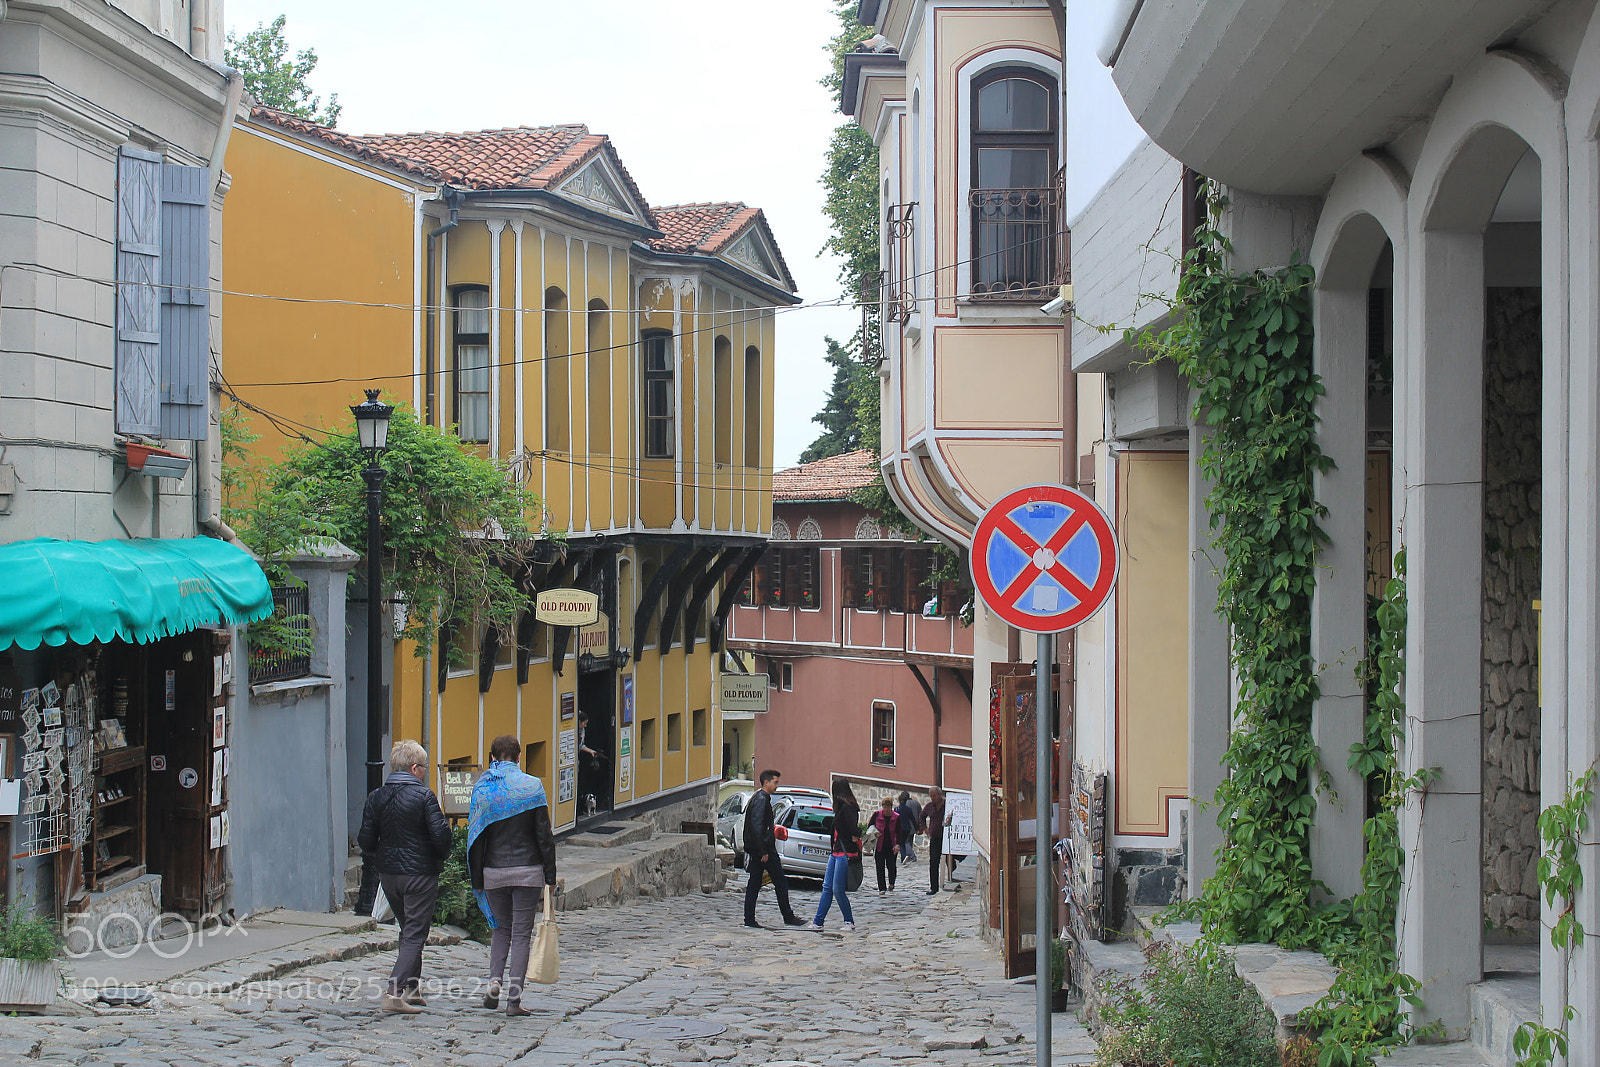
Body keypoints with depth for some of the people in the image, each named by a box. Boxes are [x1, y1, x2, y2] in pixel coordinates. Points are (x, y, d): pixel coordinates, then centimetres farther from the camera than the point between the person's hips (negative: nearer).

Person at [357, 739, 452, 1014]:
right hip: (420, 874, -6)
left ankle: (412, 988, 25)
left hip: (388, 875, 6)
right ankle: (395, 993, -14)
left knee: (409, 931, 21)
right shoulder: (423, 796, -12)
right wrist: (442, 857, 3)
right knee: (414, 935, -3)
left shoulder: (376, 797, 2)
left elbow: (366, 841, 1)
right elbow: (440, 834, -16)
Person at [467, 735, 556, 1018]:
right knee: (521, 934, 3)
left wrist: (477, 879, 8)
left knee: (501, 928, 20)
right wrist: (550, 876, 0)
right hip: (527, 869, -2)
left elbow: (474, 835, 2)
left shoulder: (482, 788, 1)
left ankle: (494, 981, 0)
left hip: (493, 871, 2)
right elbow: (544, 835, -5)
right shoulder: (531, 786, -4)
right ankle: (514, 1000, -1)